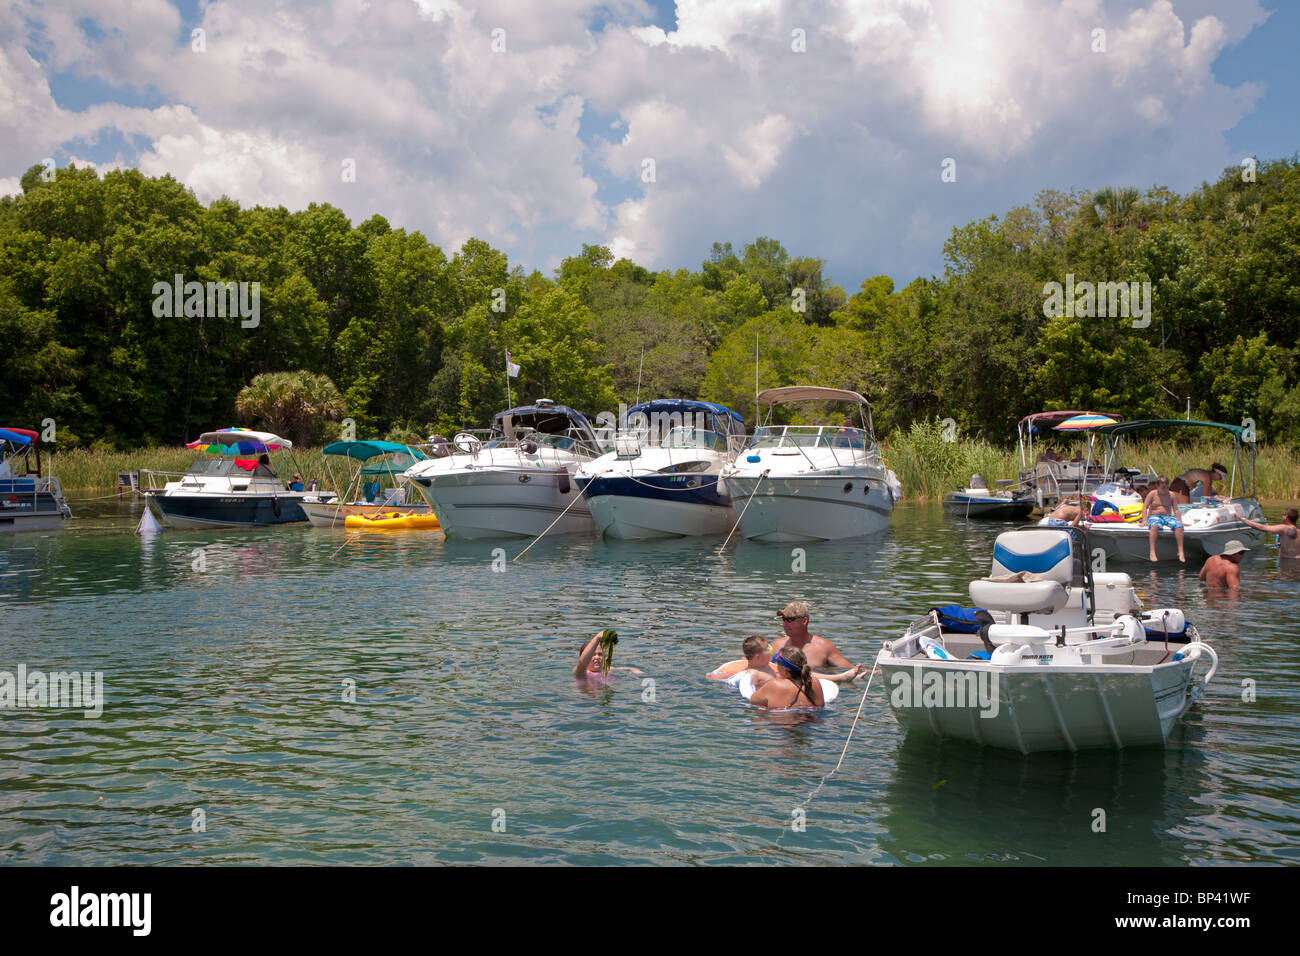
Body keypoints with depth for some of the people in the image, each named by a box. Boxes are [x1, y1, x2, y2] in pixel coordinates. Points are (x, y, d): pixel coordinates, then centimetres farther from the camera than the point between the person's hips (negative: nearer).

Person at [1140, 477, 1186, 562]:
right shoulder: (1152, 494, 7)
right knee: (1155, 525, -40)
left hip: (1168, 517, 3)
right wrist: (1144, 520, -10)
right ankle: (1152, 552, -47)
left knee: (1179, 526, -30)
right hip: (1154, 516, -3)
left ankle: (1181, 552, -30)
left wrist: (1180, 521, 1)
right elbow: (1145, 507, 3)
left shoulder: (1171, 495, 13)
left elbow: (1176, 510, 13)